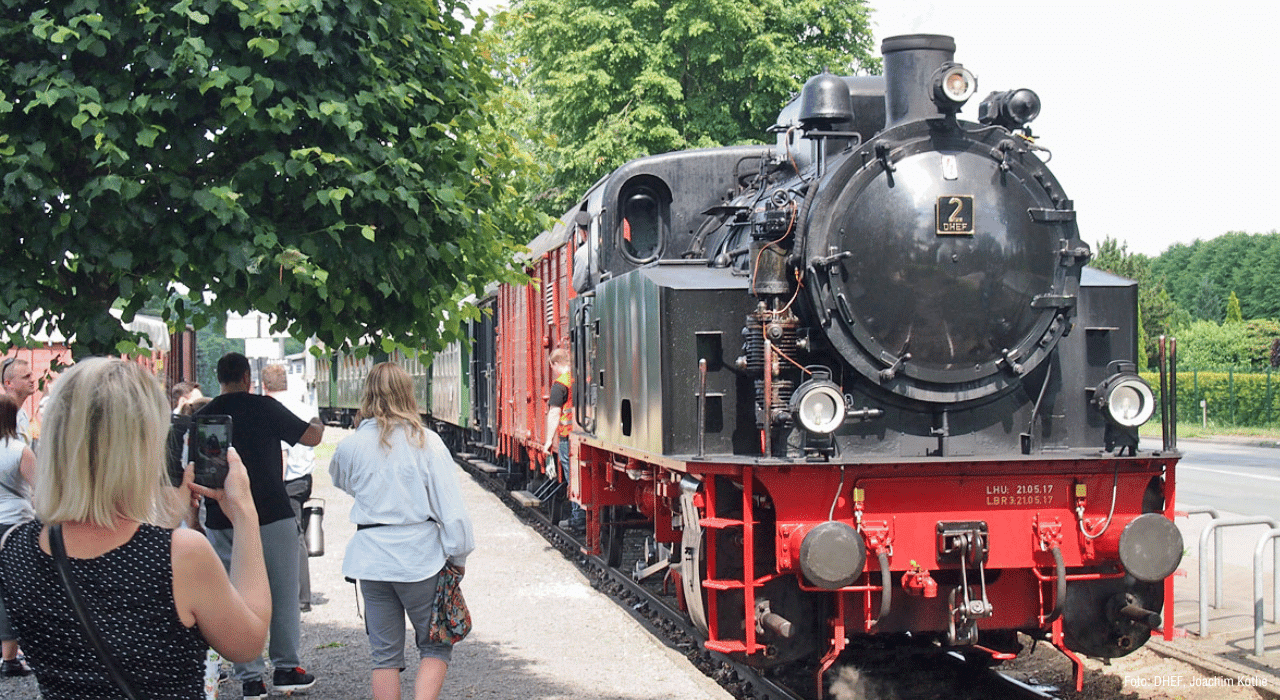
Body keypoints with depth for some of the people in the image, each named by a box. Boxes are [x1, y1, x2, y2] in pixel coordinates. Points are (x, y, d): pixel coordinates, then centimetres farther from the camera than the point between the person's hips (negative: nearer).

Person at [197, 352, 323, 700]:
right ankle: (286, 669, 13)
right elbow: (310, 437, 0)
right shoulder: (264, 407, -6)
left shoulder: (202, 417, 4)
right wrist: (318, 424, 23)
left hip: (223, 520, 3)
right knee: (284, 593, 9)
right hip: (272, 515, -3)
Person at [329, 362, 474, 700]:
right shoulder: (426, 442, -6)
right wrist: (458, 555, 3)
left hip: (371, 556, 2)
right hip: (420, 555, -2)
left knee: (385, 654, 10)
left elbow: (340, 480, 23)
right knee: (435, 647, 10)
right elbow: (450, 506, -6)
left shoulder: (350, 446, 0)